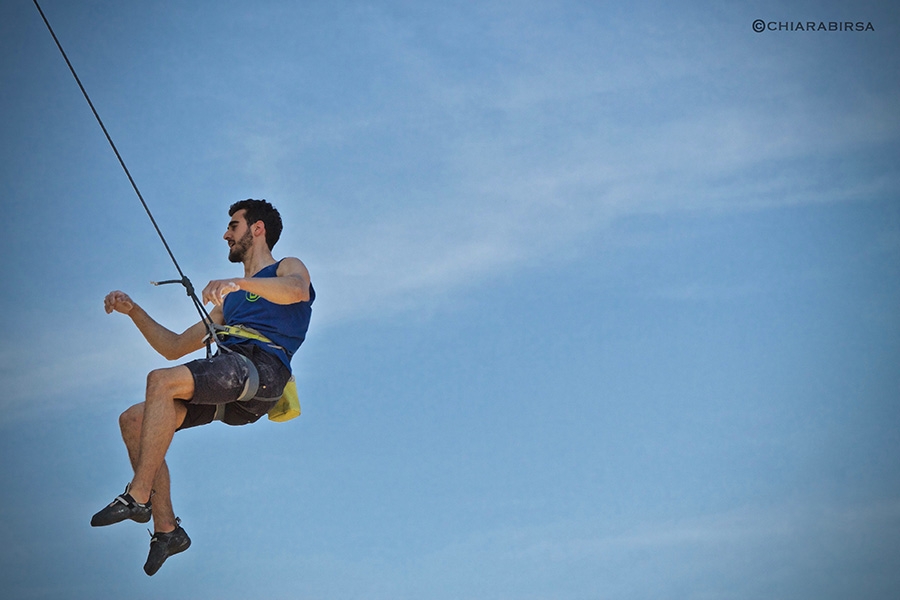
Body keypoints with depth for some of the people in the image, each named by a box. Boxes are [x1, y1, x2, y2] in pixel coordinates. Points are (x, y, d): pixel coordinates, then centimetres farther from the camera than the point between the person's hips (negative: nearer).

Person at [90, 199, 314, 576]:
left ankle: (138, 496, -26)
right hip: (229, 395, 8)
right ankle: (166, 528, -7)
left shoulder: (286, 268, 15)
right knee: (134, 421, -7)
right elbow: (174, 348, 35)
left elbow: (298, 290, -14)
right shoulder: (230, 301, 35)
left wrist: (238, 282, -27)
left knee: (162, 381, -27)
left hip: (260, 368, -8)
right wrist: (134, 311, 23)